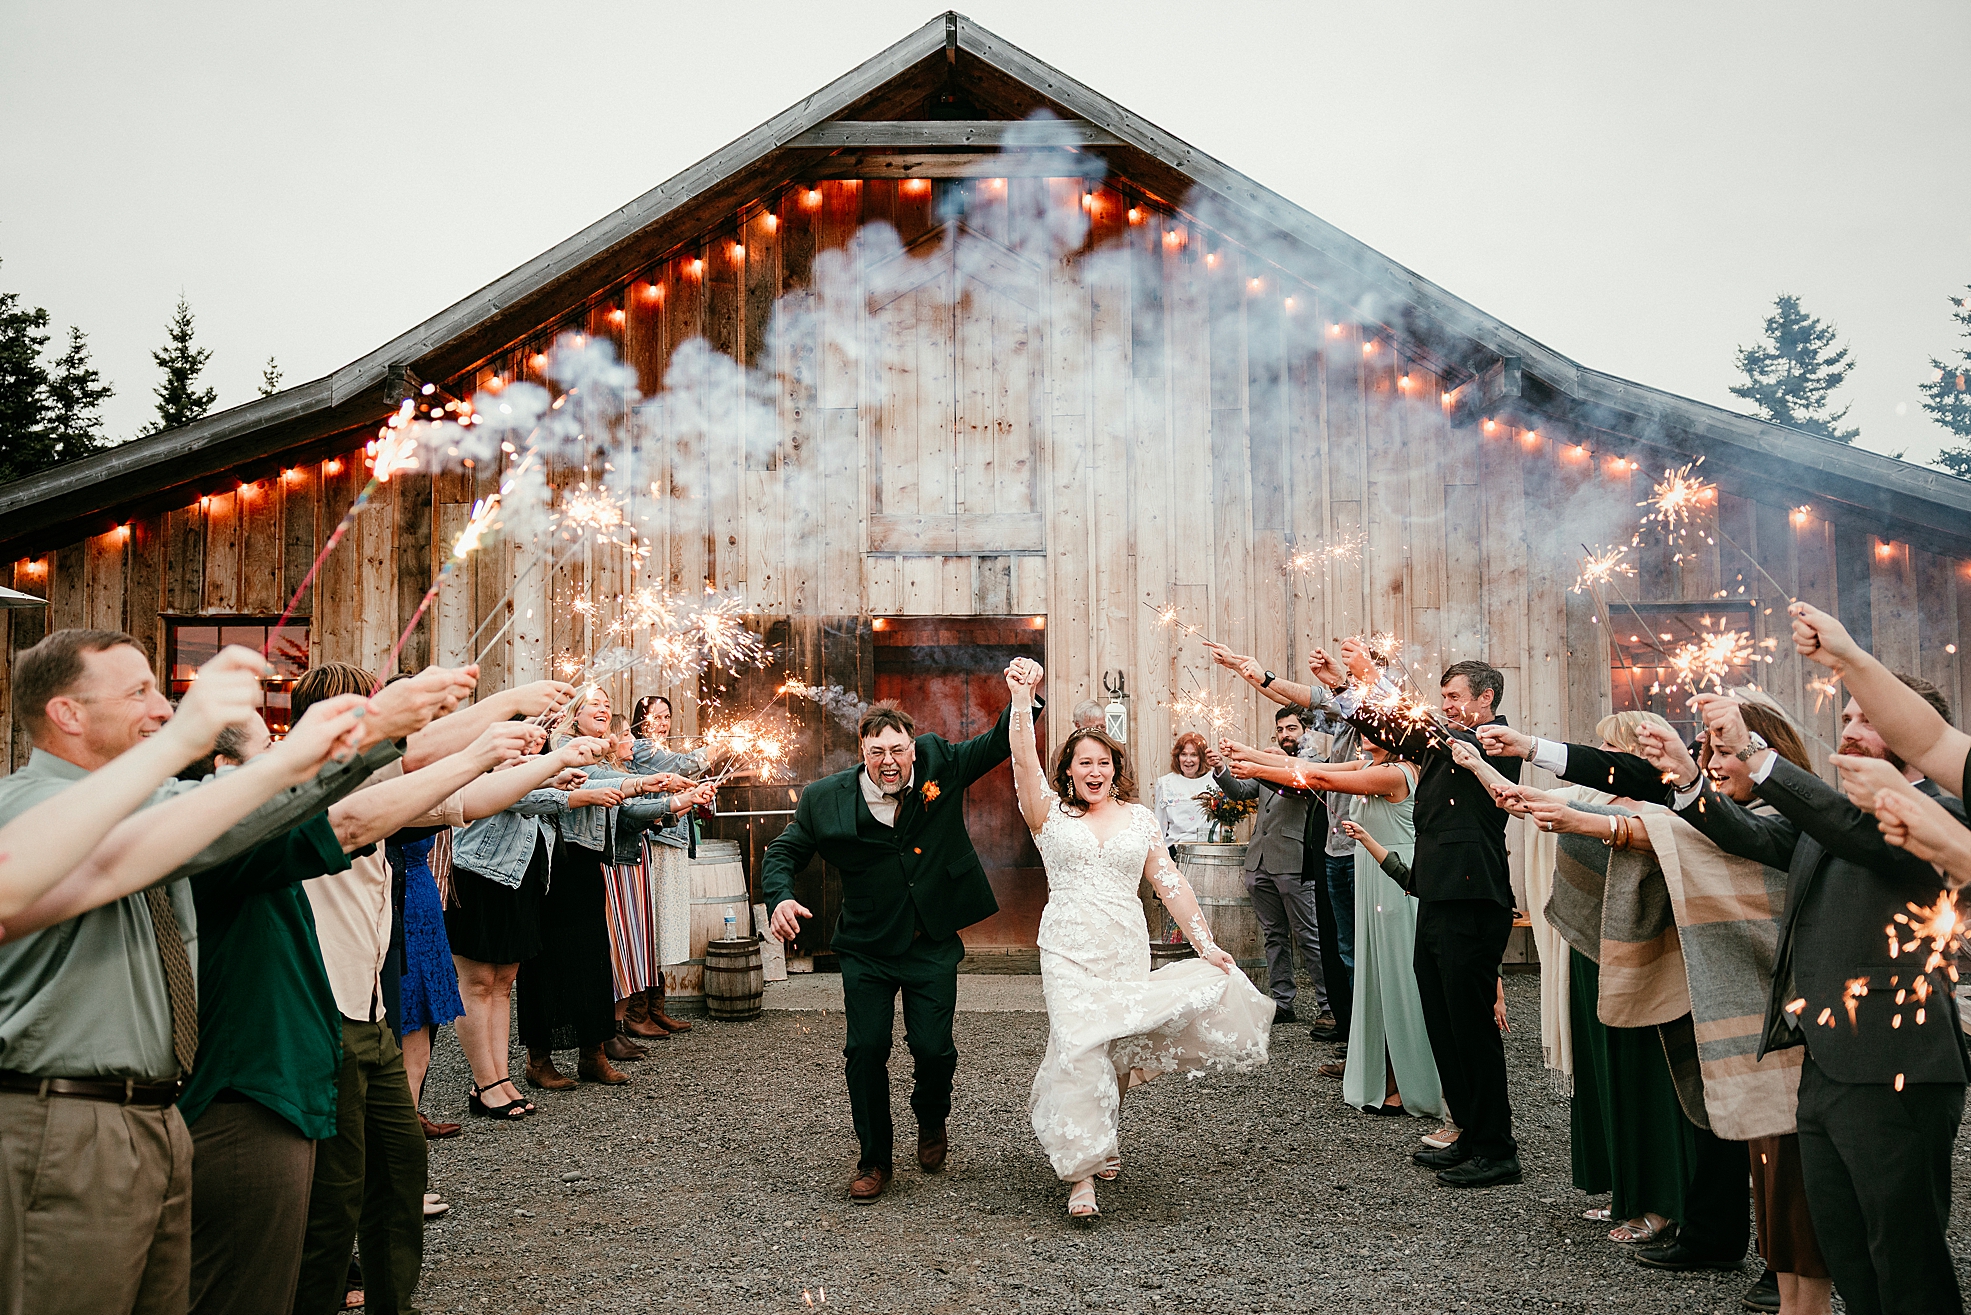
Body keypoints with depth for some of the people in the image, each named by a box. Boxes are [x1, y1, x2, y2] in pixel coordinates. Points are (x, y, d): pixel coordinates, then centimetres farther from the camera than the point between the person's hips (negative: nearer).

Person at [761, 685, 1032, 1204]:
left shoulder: (939, 763, -5)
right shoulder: (826, 799, -8)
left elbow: (1000, 743, 1)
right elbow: (783, 852, 2)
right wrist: (780, 898, -17)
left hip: (933, 945, 0)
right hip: (868, 948, 0)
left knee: (933, 1048, -3)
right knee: (865, 1049, -2)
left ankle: (932, 1120, 33)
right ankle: (874, 1159, 20)